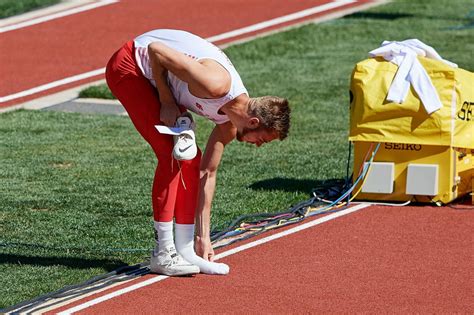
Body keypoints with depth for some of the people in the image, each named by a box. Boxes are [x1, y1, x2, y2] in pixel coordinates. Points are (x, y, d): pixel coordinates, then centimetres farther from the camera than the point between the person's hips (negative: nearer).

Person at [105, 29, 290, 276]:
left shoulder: (230, 124, -3)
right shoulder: (216, 85, -31)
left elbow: (208, 173, 7)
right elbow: (156, 50, -27)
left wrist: (203, 237, 8)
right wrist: (166, 102, -17)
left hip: (155, 78, 9)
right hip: (129, 65, -9)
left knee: (190, 160, 3)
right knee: (171, 155, -16)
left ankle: (185, 249, 10)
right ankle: (163, 254, -12)